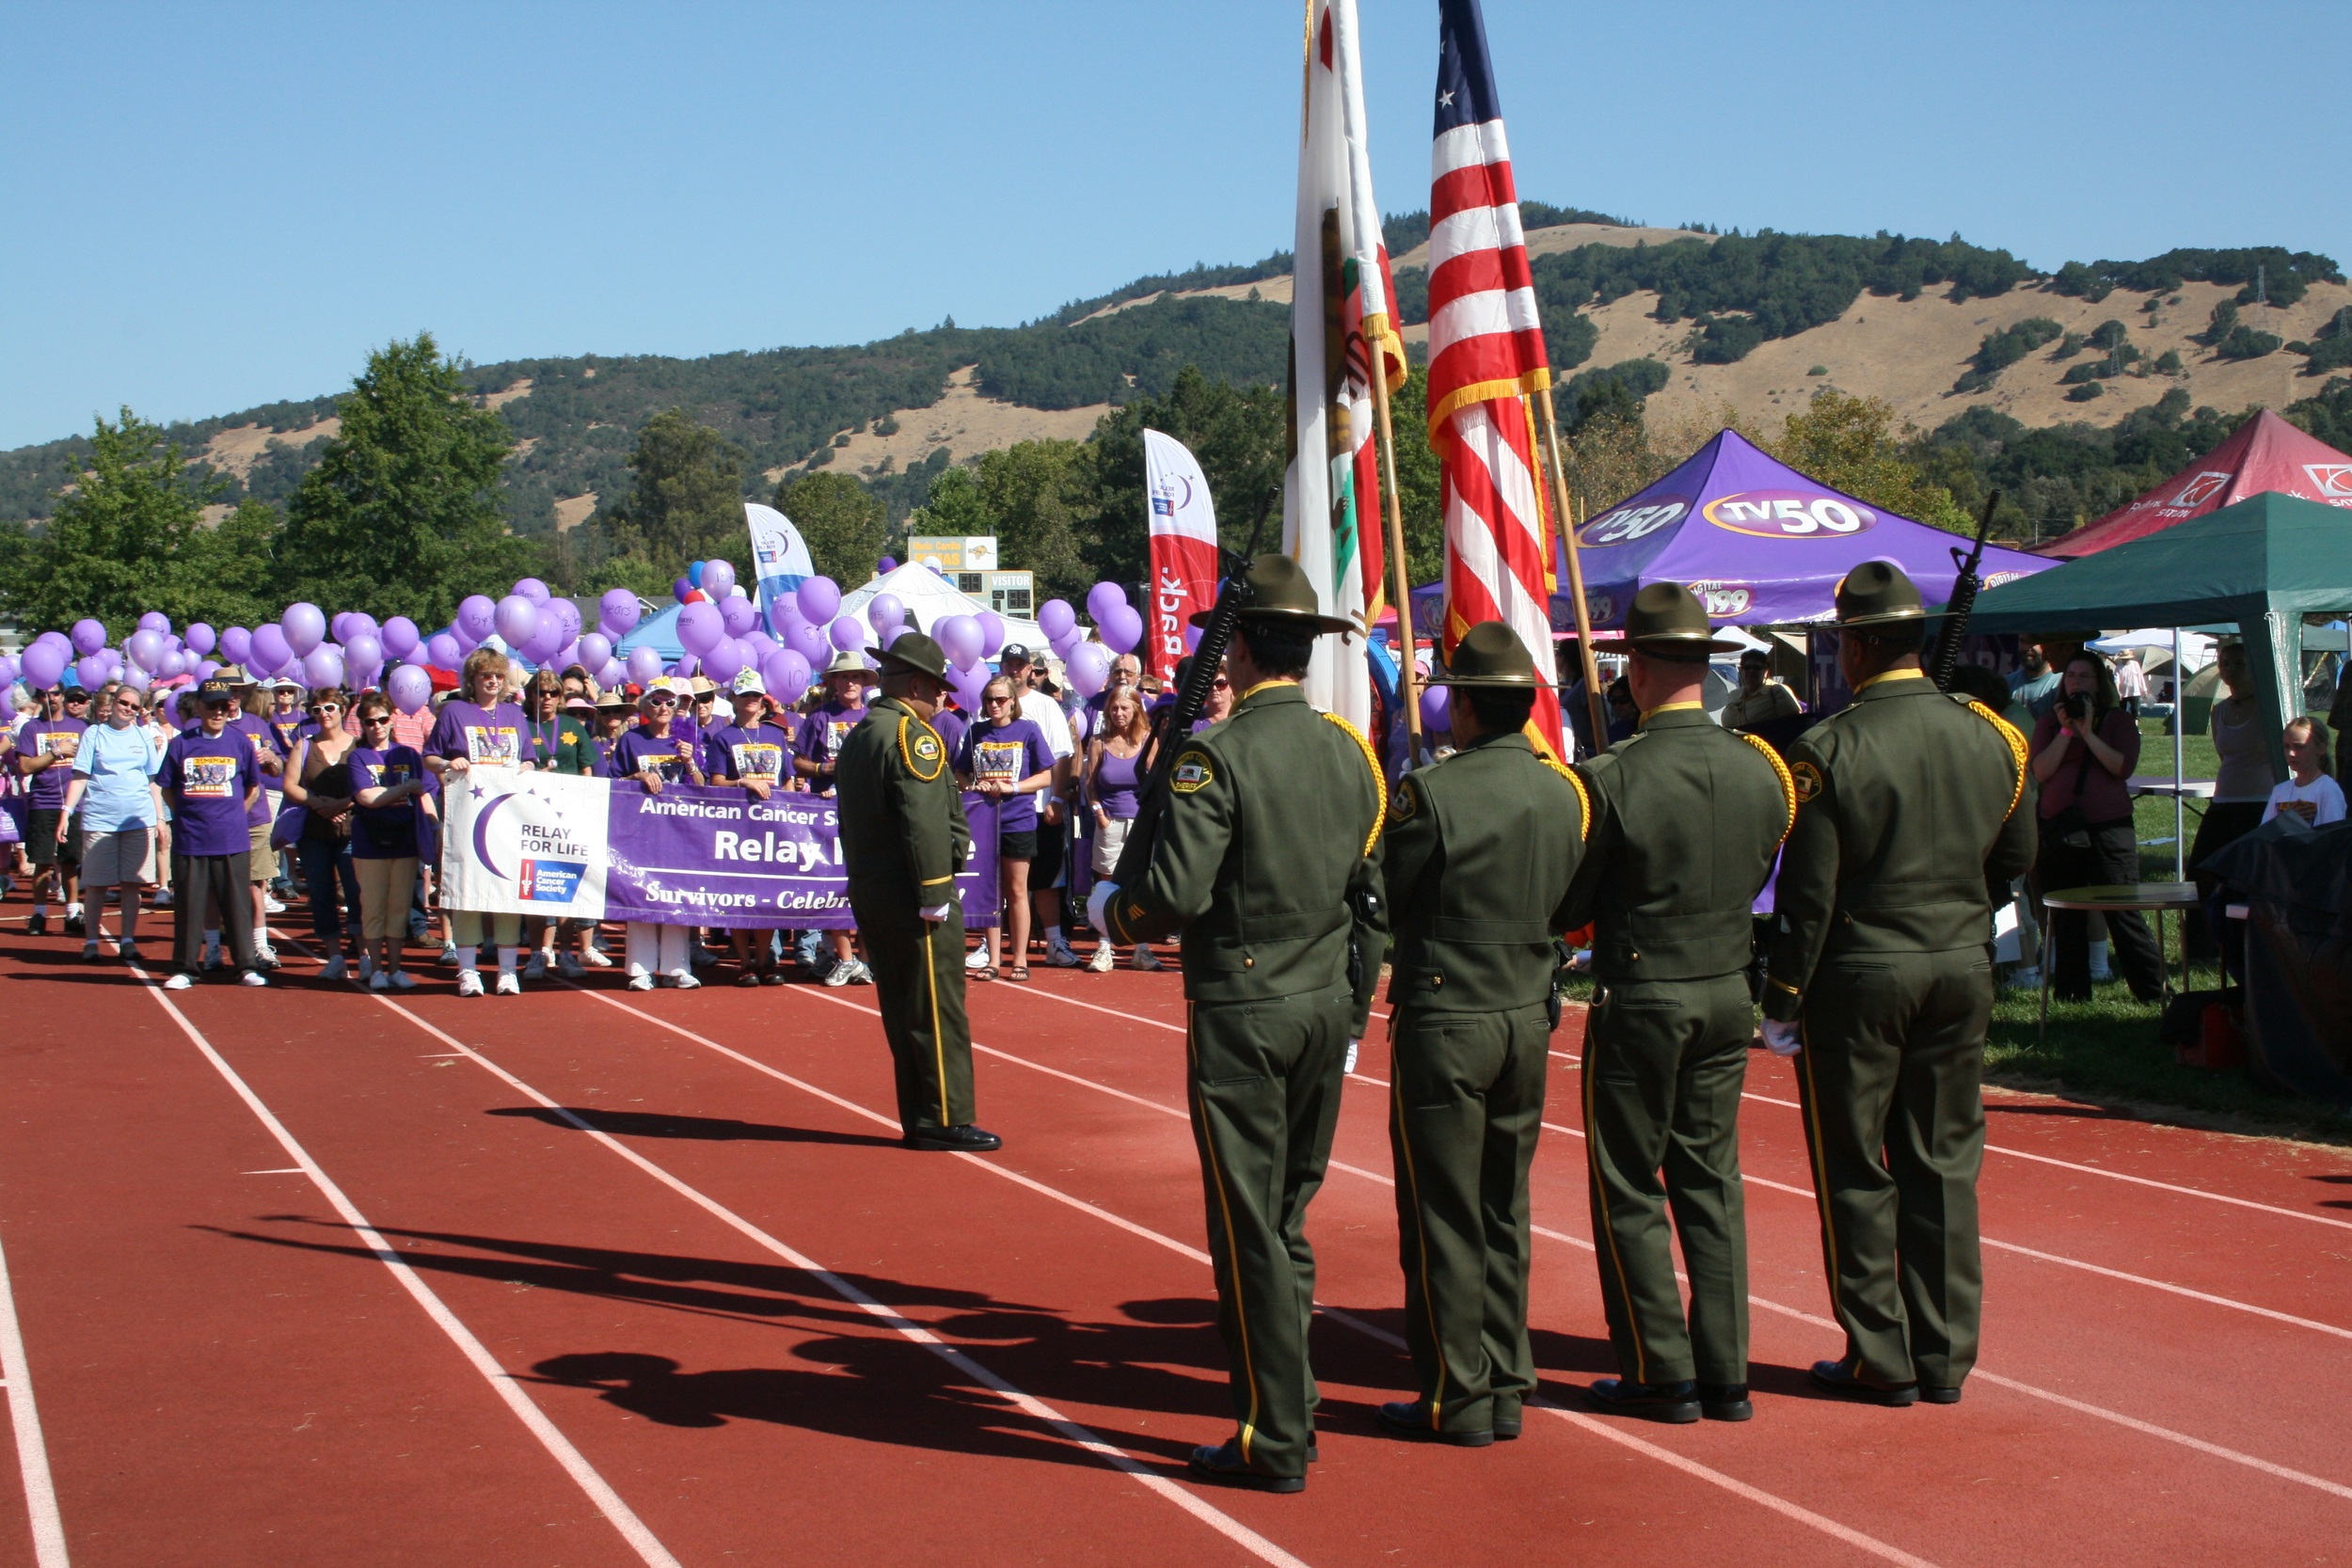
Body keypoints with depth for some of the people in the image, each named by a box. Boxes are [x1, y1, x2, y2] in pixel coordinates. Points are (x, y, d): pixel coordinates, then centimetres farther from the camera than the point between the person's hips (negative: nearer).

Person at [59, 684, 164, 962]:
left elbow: (153, 781, 13)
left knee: (132, 882, 1)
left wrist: (160, 817, 8)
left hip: (138, 819, 2)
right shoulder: (94, 734, 5)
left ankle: (127, 940, 8)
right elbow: (80, 777, 2)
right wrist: (66, 811, -8)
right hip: (99, 818, -2)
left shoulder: (143, 736, 12)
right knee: (96, 883, 1)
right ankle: (91, 940, 10)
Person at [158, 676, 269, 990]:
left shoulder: (240, 743, 4)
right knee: (189, 905, 4)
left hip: (232, 841, 0)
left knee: (237, 903, 3)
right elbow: (167, 789, 10)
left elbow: (253, 788, 14)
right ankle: (185, 968, 11)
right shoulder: (181, 744, 3)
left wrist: (234, 816, 7)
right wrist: (186, 817, 3)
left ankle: (247, 966, 10)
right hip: (190, 842, 0)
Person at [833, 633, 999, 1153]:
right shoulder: (913, 735, -14)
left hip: (868, 892, 9)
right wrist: (935, 892, -20)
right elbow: (924, 822, -21)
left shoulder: (858, 736, 15)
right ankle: (945, 1120, -2)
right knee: (937, 1011, -4)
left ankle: (917, 1120, 16)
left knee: (902, 1012, 12)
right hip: (911, 896, -9)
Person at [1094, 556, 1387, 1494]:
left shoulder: (1219, 755, -14)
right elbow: (1373, 896, 12)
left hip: (1241, 1015, -7)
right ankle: (1291, 1407, 23)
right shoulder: (1351, 752, 7)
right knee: (1289, 1218, 17)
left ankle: (1275, 1443, 4)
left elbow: (1175, 894, -20)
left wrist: (1113, 912, 1)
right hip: (1327, 1010, 7)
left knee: (1250, 1231, 0)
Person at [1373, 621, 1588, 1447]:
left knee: (1443, 1221, 3)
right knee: (1505, 1214, 15)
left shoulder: (1432, 793, -16)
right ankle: (1506, 1388, 21)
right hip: (1530, 1022, 6)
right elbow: (1565, 908, 12)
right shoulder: (1564, 793, 3)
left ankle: (1456, 1400, 8)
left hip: (1444, 1023, -6)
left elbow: (1379, 899, -8)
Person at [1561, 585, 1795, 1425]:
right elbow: (1756, 879, 10)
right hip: (1728, 993, 5)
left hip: (1638, 999, -5)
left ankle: (1663, 1374, 10)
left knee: (1630, 1188, 7)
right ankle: (1725, 1373, 15)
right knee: (1711, 1179, 13)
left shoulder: (1611, 779, -17)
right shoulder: (1760, 769, -2)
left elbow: (1569, 905, -9)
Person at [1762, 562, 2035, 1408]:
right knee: (1945, 1163, 12)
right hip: (1962, 973, 4)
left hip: (1858, 978, -4)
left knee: (1856, 1171, 6)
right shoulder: (1989, 738, 1)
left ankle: (1881, 1360, 10)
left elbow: (1807, 892, -13)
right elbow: (2015, 857, 12)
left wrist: (1781, 1000, -5)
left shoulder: (1830, 750, -14)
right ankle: (1945, 1358, 16)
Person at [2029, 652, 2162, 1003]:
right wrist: (2066, 730, -10)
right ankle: (2071, 992, 11)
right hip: (2060, 829, 2)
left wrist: (2088, 732, -14)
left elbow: (2123, 766, -10)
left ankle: (2154, 989, 4)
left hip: (2109, 826, -2)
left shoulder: (2118, 721, 7)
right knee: (2065, 917, 4)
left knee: (2122, 912, -4)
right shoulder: (2049, 723, 11)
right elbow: (2040, 771, -4)